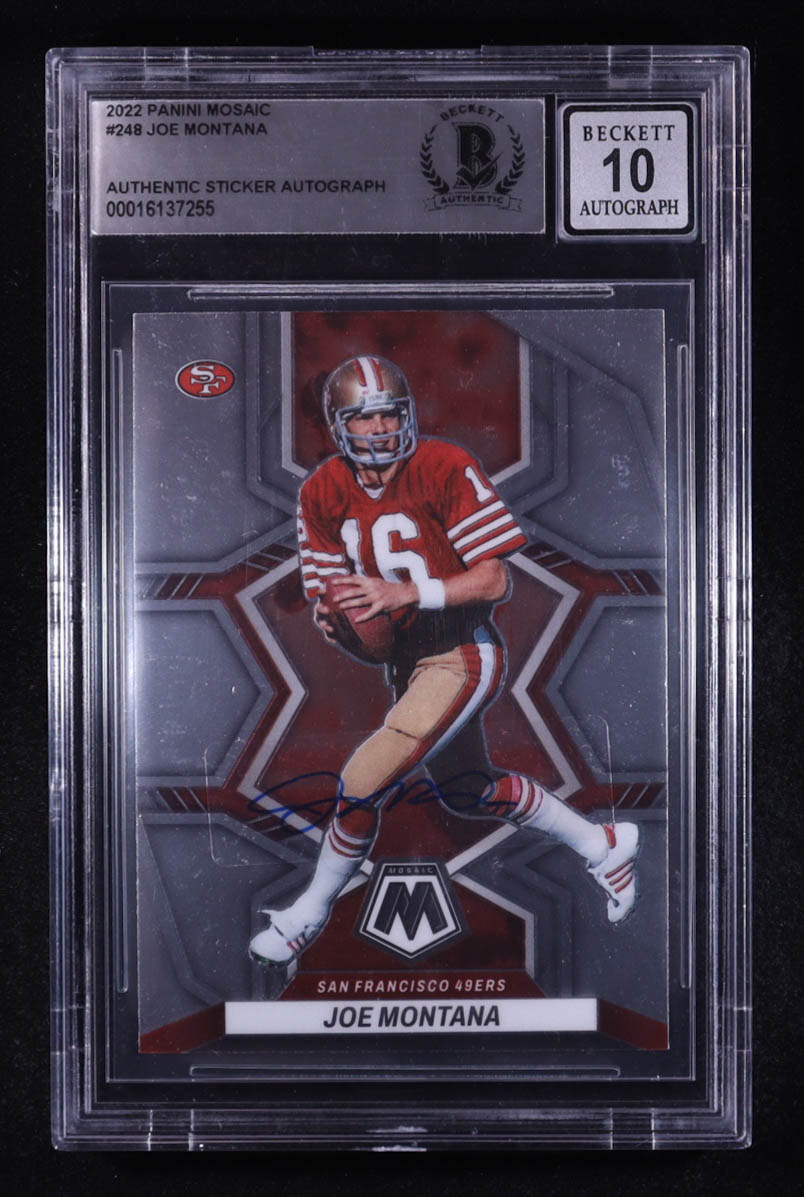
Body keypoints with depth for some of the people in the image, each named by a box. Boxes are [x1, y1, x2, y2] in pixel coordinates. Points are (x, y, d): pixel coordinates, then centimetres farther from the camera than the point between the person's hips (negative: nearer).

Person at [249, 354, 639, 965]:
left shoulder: (447, 468, -18)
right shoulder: (323, 492, -1)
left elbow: (496, 580, -20)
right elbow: (329, 588, 6)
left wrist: (405, 594, -31)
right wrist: (333, 615, -17)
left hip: (463, 655, -8)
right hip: (406, 659, 8)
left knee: (363, 782, -13)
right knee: (468, 792, 23)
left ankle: (311, 912, 14)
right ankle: (605, 846, 44)